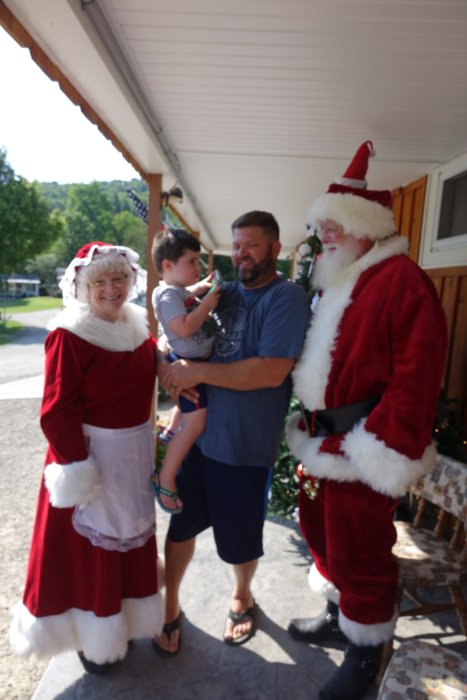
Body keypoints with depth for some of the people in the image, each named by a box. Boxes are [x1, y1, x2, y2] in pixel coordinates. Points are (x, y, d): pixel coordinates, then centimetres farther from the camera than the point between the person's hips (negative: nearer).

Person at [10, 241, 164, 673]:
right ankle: (91, 636, 36)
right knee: (87, 549, 12)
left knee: (130, 538, 23)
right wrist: (76, 466, -20)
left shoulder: (137, 326, 1)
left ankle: (123, 619, 47)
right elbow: (56, 411, -19)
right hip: (90, 452, -7)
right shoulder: (70, 335, -19)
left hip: (135, 452, 7)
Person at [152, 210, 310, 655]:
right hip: (198, 432, 5)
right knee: (181, 523, 15)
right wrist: (176, 370, -2)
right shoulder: (224, 292, 7)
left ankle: (242, 595, 47)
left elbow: (271, 372, -24)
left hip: (246, 447, -4)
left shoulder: (286, 297, -12)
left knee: (240, 539, 16)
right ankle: (170, 604, 39)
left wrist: (197, 372, -21)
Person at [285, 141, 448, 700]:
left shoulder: (401, 279, -14)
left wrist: (388, 447, -22)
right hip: (323, 439, 9)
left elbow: (416, 372, -20)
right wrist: (311, 428, 15)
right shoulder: (339, 284, 13)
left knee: (359, 551, 8)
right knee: (319, 529, 22)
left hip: (361, 445, -9)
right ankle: (337, 616, 47)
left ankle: (364, 654, 33)